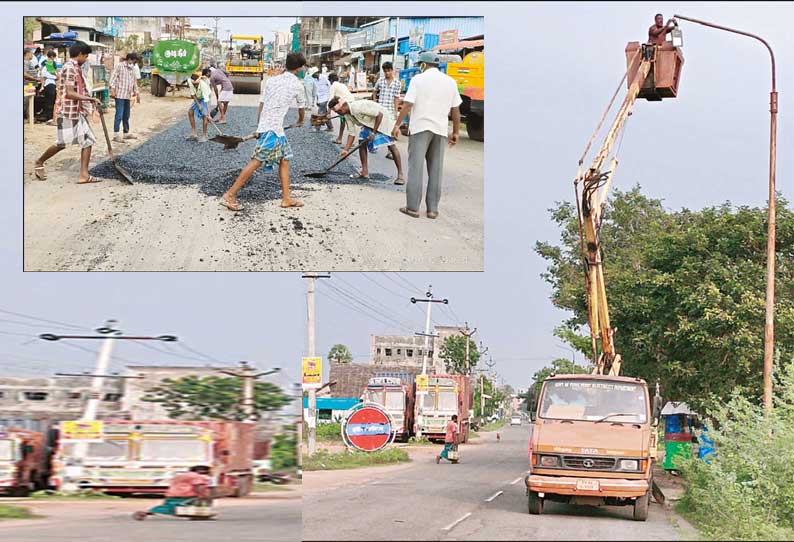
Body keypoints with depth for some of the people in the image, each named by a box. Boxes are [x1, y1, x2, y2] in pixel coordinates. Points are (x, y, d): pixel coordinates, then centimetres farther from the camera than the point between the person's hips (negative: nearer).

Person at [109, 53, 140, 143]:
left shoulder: (132, 69, 20)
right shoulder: (119, 66, -5)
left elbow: (134, 82, 28)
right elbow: (113, 77, -12)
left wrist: (137, 93, 26)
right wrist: (112, 89, -22)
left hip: (128, 96, 8)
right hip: (120, 95, -8)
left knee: (126, 115, 13)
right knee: (119, 115, -12)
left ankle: (126, 133, 22)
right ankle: (116, 135, -13)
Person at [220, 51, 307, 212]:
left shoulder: (271, 80, 12)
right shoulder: (297, 85, -2)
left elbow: (261, 105, 13)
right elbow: (301, 107, 16)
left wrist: (259, 127, 21)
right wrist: (300, 121, 37)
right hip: (273, 128, -7)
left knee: (284, 160, 15)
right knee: (257, 161, -9)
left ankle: (286, 198, 17)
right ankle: (230, 195, -12)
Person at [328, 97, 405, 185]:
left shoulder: (359, 107, -33)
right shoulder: (347, 115, -6)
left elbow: (379, 115, -30)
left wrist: (374, 132, -26)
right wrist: (346, 149, -9)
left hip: (383, 119, -9)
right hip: (370, 122, 9)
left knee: (391, 146, -13)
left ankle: (400, 174, -11)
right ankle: (364, 172, 3)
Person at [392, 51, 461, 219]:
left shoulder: (418, 79, -4)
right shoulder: (450, 81, 8)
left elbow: (407, 105, -9)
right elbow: (455, 110, 9)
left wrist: (397, 125, -3)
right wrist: (455, 132, 17)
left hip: (420, 128, -3)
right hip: (441, 130, 3)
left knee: (416, 168, 1)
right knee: (435, 171, 9)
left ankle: (412, 207, -1)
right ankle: (433, 209, 9)